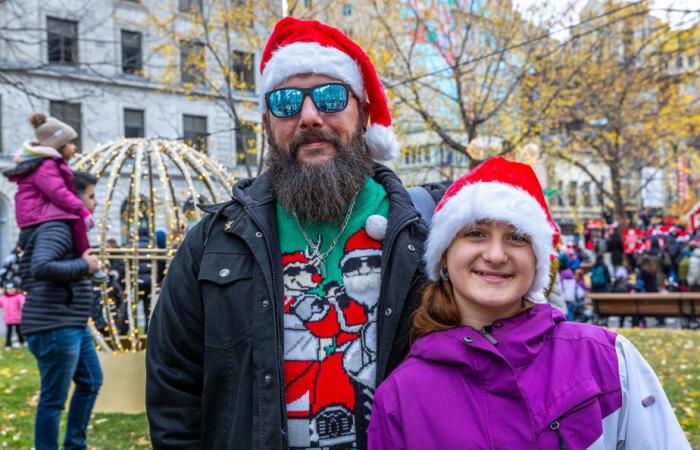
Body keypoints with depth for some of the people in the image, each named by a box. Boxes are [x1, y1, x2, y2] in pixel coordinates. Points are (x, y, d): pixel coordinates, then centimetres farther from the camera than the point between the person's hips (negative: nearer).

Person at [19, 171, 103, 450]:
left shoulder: (68, 228, 15)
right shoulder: (56, 229, -16)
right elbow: (41, 267, -32)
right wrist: (84, 265, -20)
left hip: (74, 325, 11)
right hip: (55, 327, -11)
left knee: (91, 381, 21)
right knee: (54, 398, -1)